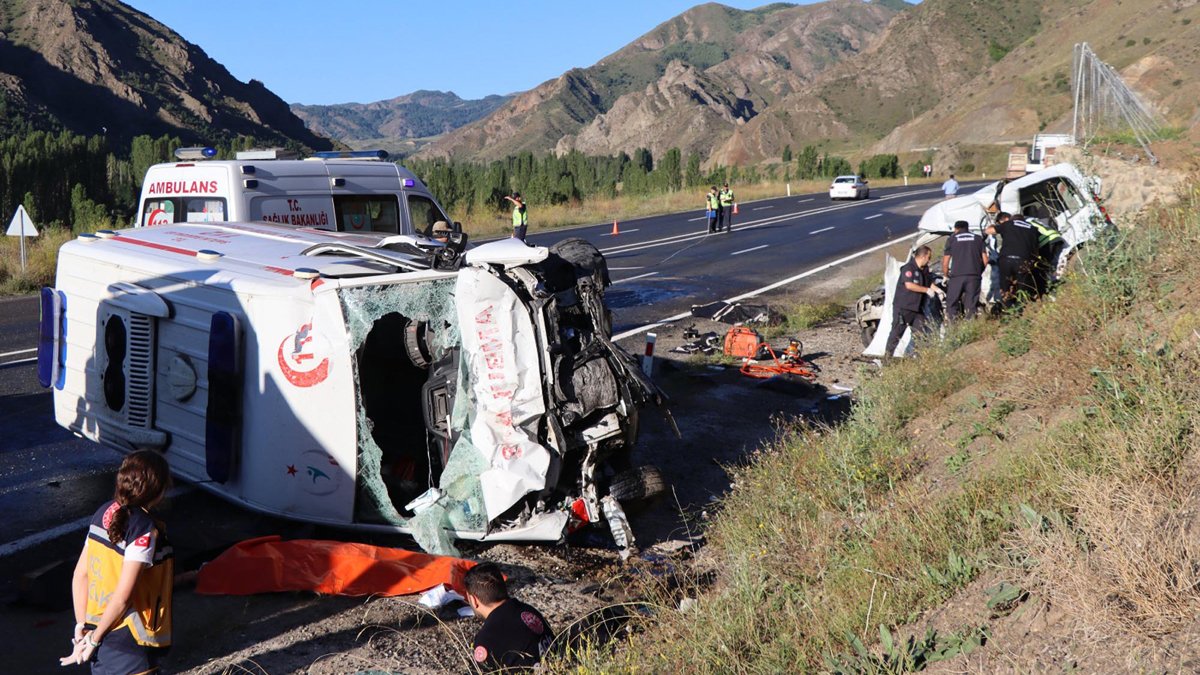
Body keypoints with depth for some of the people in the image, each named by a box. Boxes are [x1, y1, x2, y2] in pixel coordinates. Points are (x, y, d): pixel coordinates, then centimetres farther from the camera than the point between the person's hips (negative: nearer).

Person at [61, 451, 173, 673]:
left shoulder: (105, 513, 1)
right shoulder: (145, 530, -22)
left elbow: (80, 575, 4)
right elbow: (122, 596, -23)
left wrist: (82, 627, 6)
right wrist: (94, 640, -11)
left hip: (99, 631, 8)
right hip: (129, 644, -8)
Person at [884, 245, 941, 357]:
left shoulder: (924, 269, 12)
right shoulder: (908, 268, -16)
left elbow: (929, 282, 28)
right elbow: (909, 285, -26)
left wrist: (937, 289, 9)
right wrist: (927, 290, -19)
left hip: (917, 308, 8)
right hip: (903, 307, -8)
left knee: (919, 332, 8)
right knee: (897, 331, -6)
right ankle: (888, 354, -2)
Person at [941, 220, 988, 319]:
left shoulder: (952, 239, 11)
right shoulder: (978, 238, 17)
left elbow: (945, 263, 7)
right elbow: (985, 260, 11)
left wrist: (946, 276, 23)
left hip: (957, 275, -2)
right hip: (974, 276, 2)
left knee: (951, 305, 6)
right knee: (971, 306, 5)